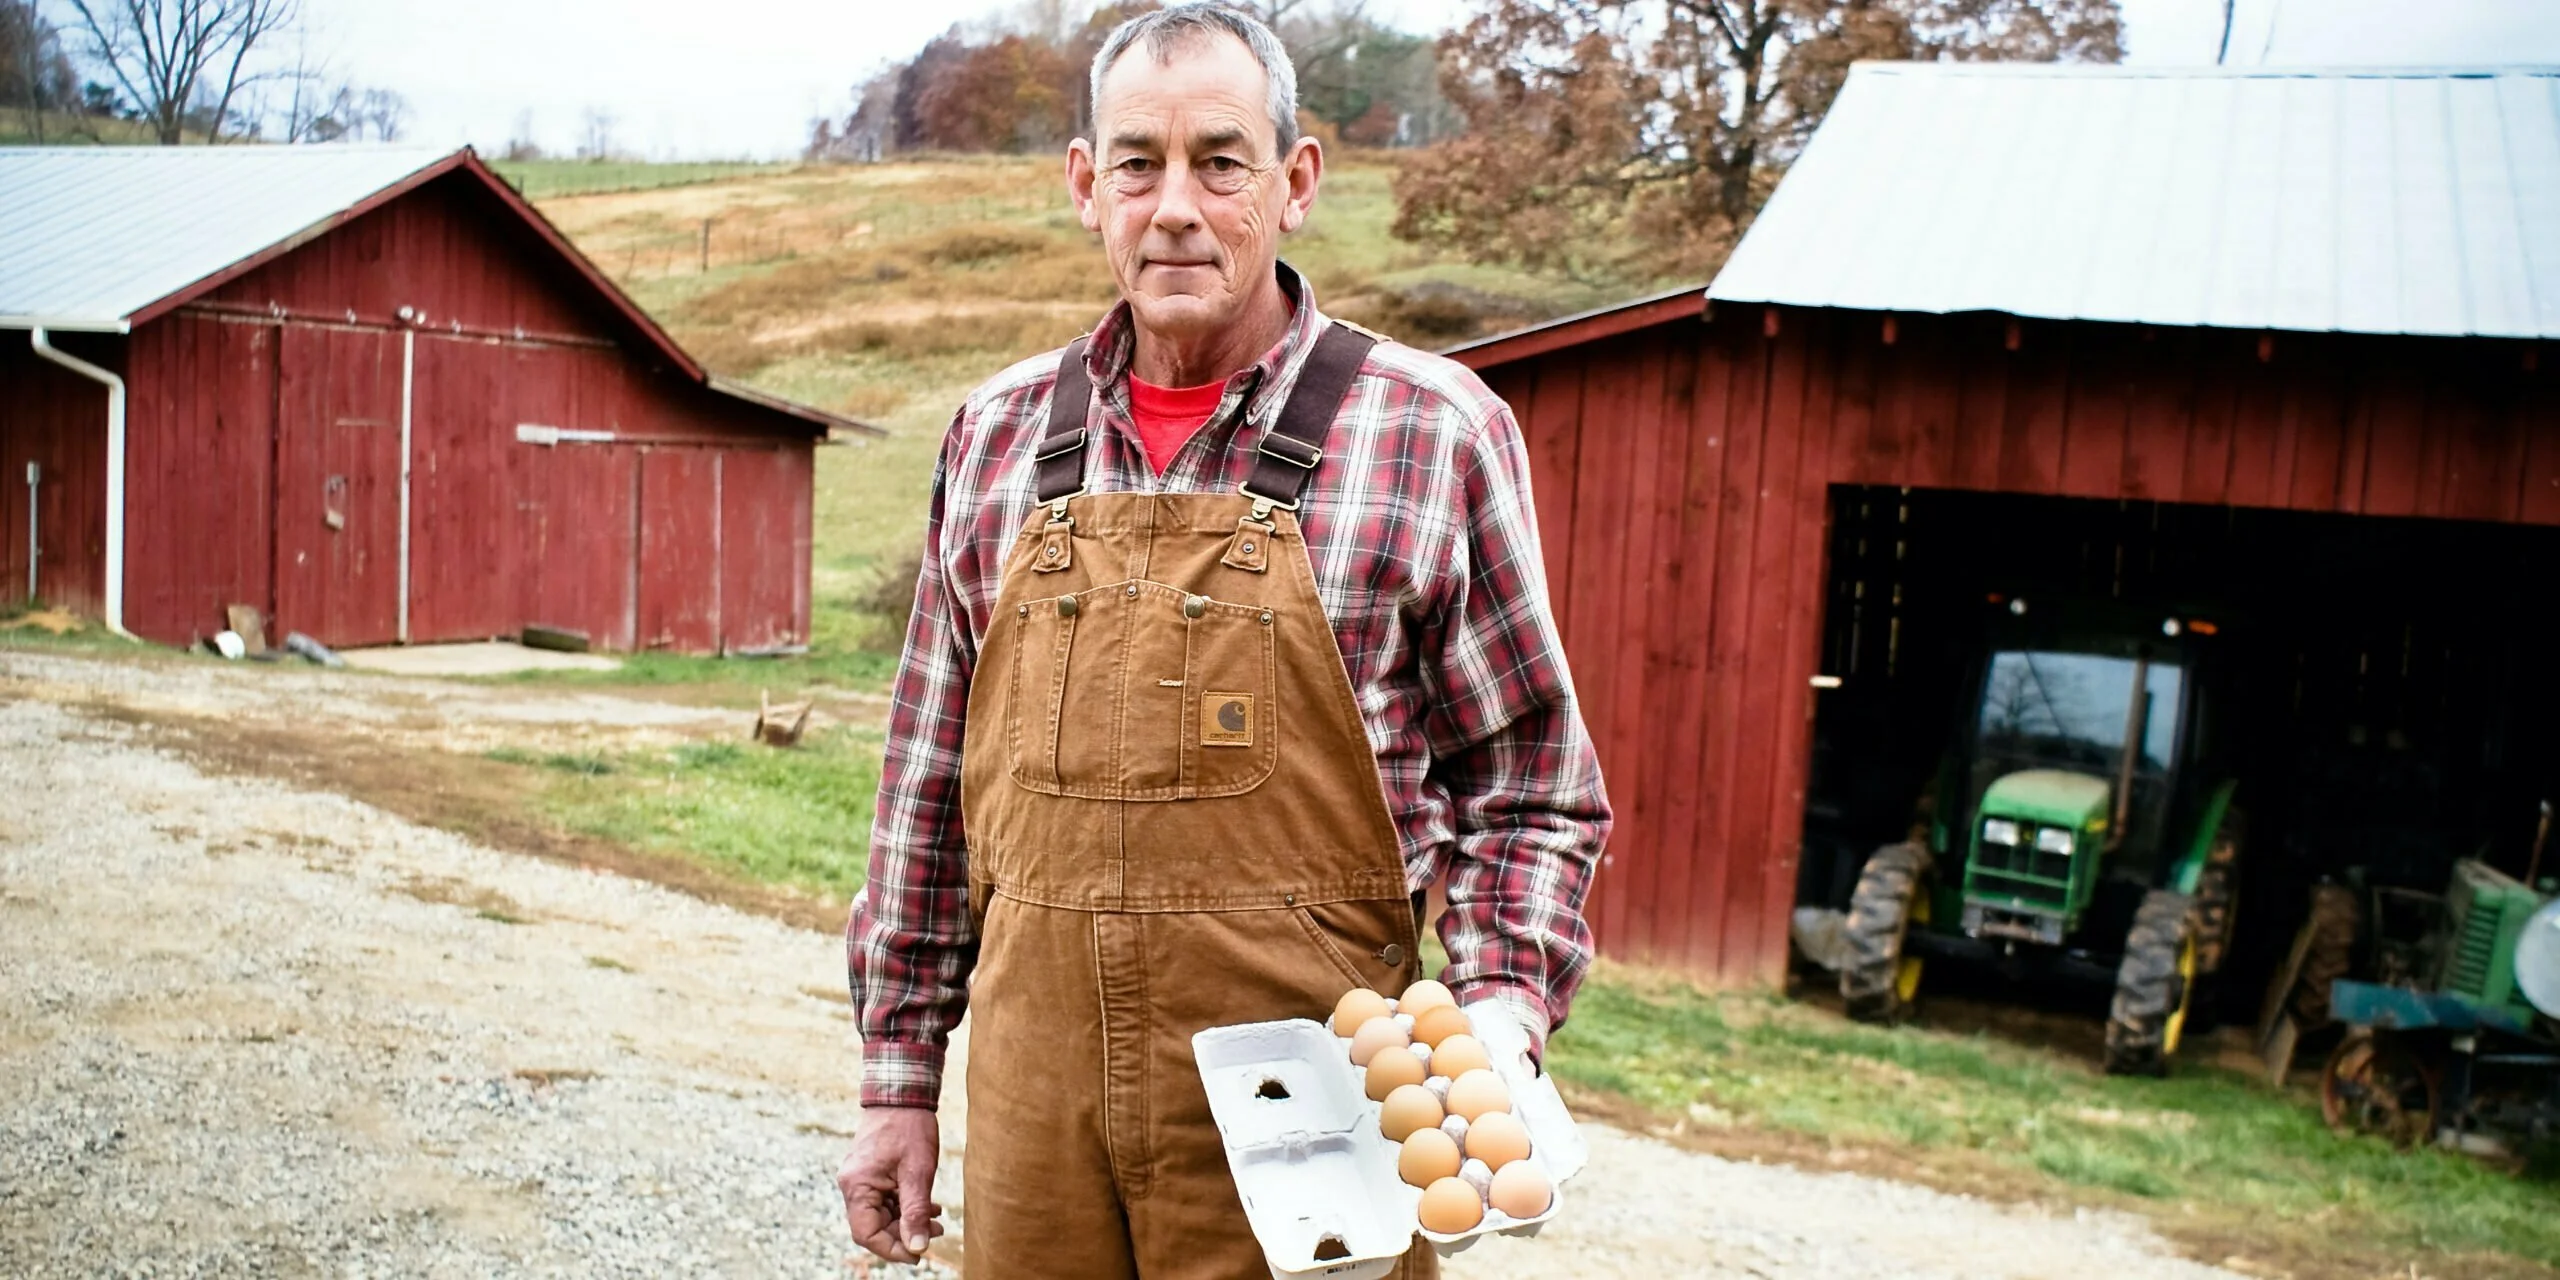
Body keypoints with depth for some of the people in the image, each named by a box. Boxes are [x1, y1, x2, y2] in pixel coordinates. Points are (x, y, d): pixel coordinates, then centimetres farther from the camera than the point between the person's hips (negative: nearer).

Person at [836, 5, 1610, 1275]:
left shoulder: (1433, 430, -5)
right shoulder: (997, 433, 6)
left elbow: (1531, 790, 0)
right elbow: (929, 785, 11)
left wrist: (1502, 1004, -15)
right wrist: (899, 1074, 11)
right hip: (1032, 1104, 3)